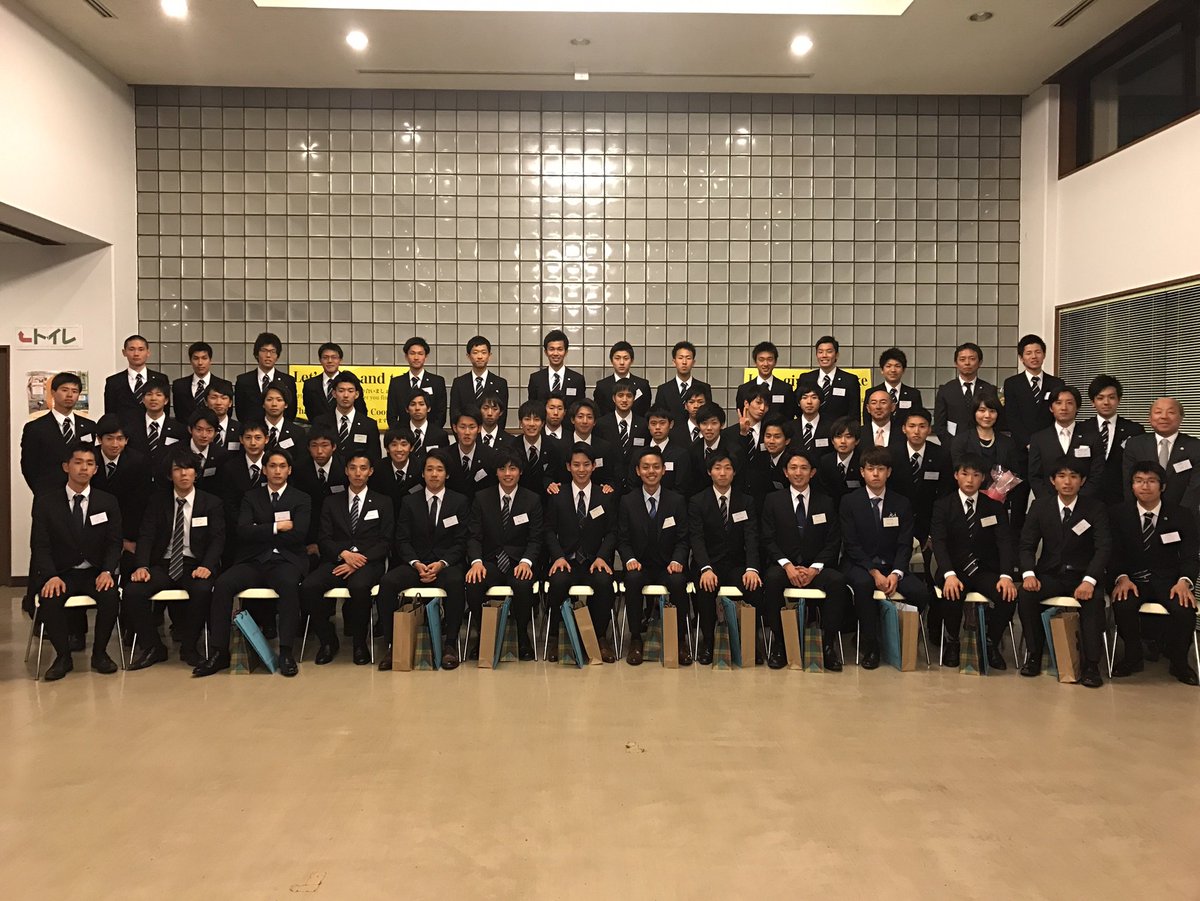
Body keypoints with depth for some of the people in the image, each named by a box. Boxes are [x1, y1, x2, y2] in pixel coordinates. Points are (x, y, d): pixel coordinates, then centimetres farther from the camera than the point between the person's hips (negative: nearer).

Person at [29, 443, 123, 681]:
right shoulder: (45, 501, 1)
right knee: (50, 599, -32)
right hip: (61, 572, 0)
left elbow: (114, 543, 2)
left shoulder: (108, 502, 5)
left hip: (95, 572, 1)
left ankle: (99, 653, -6)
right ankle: (63, 656, -9)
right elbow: (40, 545, -4)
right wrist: (51, 576, -20)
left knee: (110, 597, -30)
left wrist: (107, 571, -17)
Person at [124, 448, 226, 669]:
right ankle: (153, 647, -4)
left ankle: (188, 648, -12)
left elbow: (217, 539, -3)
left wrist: (206, 566, -21)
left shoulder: (211, 503, 5)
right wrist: (141, 566, -16)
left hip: (196, 565, -2)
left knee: (202, 590, -35)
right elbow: (146, 537, 3)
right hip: (162, 564, 2)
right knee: (132, 591, -25)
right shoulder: (157, 502, 11)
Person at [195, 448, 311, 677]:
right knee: (222, 584, -26)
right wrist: (276, 527, -9)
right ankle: (219, 652, -21)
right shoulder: (251, 497, 16)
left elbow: (299, 534, -5)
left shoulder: (301, 499, 11)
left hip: (285, 561, -2)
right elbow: (243, 531, 0)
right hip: (253, 561, 2)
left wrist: (260, 533, -1)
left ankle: (285, 652, -32)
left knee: (289, 584, -37)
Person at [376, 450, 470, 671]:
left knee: (455, 582, -37)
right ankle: (391, 644, -20)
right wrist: (416, 564, -14)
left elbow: (460, 542, 1)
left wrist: (441, 564, -16)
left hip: (446, 564, -2)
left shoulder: (460, 502, 7)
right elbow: (402, 540, 4)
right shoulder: (409, 502, 11)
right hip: (415, 564, 2)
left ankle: (450, 644, -26)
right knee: (387, 581, -28)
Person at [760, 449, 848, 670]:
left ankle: (828, 643, -20)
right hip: (784, 565, -1)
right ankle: (778, 642, -22)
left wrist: (815, 568, -12)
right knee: (772, 578, -35)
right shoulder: (773, 500, 7)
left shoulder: (826, 502, 10)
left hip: (816, 567, 1)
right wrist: (787, 565, -16)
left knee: (837, 580, -32)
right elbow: (768, 540, 1)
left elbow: (833, 542, 4)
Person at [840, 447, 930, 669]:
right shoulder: (849, 502, 1)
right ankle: (870, 645, -21)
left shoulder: (902, 504, 7)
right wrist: (874, 572, -19)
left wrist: (896, 574, -17)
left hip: (893, 566, 2)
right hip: (861, 566, -2)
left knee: (921, 592, -26)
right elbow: (852, 545, -6)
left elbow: (905, 545, 0)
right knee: (863, 583, -37)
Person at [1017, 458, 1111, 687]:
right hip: (1050, 573, 1)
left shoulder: (1095, 508, -2)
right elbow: (1026, 545, 1)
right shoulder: (1040, 505, 2)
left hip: (1082, 575, -1)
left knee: (1094, 600, -34)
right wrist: (1029, 573, -19)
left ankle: (1091, 664, -21)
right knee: (1026, 594, -29)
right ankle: (1034, 655, -13)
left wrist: (1089, 580, -28)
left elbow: (1104, 548, -11)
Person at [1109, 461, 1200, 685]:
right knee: (1123, 606, -32)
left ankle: (1179, 662, -2)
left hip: (1168, 579, 0)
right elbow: (1114, 554, 0)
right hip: (1132, 578, 0)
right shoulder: (1119, 514, 3)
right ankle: (1133, 658, -5)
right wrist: (1121, 578, -20)